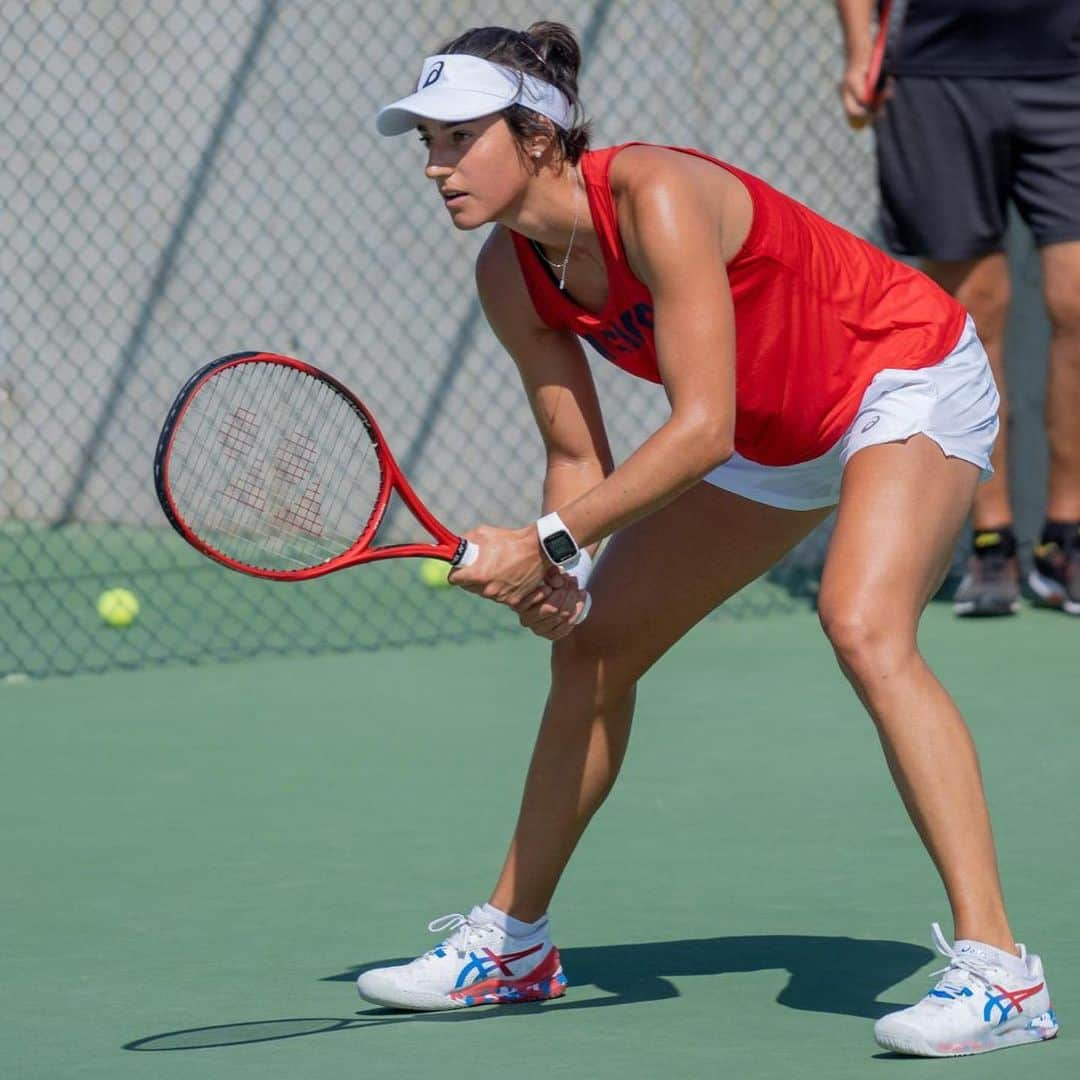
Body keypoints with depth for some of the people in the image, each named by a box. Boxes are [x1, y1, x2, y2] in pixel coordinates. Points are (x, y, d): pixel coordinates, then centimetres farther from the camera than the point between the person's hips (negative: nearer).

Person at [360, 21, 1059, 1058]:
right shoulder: (510, 274, -10)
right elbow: (579, 457, -3)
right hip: (776, 438, 9)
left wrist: (550, 541, -38)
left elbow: (701, 429, -36)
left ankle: (997, 971, -33)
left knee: (862, 625, -32)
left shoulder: (657, 198, -33)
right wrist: (555, 571, -23)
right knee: (590, 644, 8)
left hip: (908, 384, -9)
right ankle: (512, 941, 26)